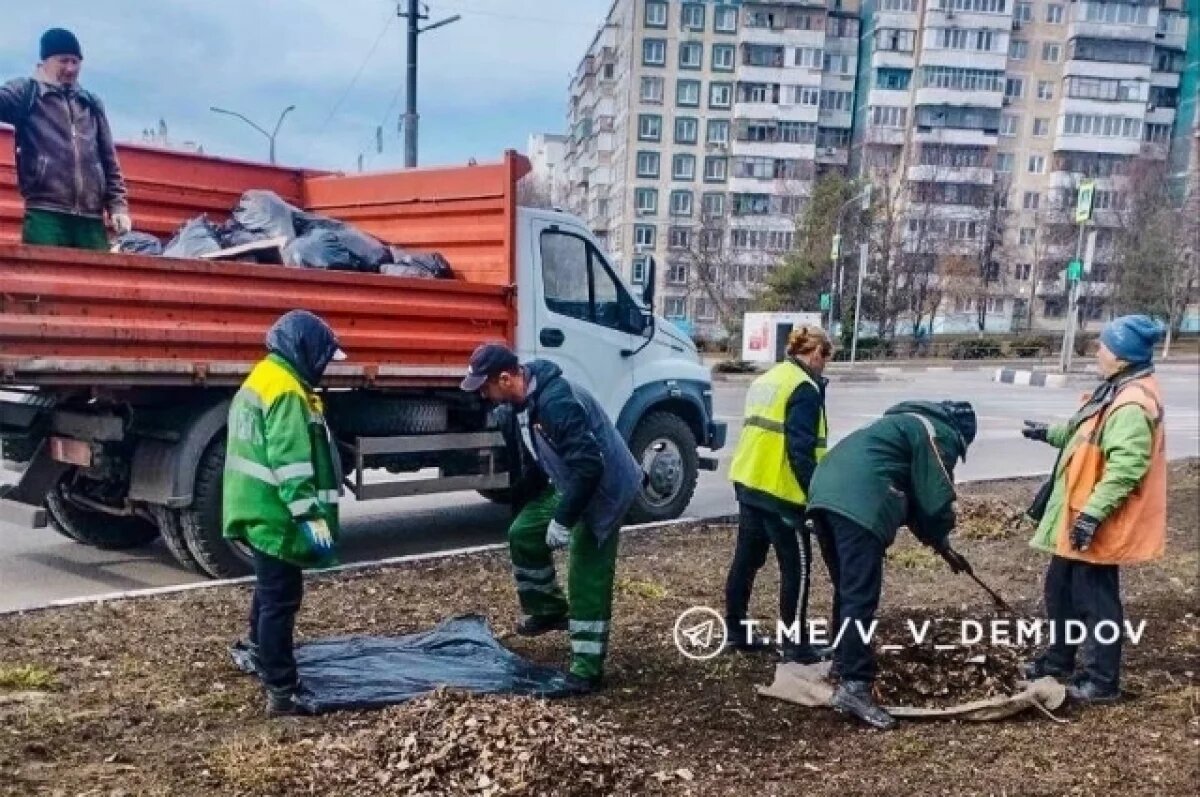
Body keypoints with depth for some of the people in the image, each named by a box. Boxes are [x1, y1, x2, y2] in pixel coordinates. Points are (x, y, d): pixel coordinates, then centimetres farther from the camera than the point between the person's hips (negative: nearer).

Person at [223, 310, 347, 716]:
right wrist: (311, 516, -28)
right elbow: (290, 461, -27)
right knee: (281, 600, -5)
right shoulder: (286, 390, -19)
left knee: (268, 590, 27)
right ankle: (283, 691, 0)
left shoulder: (259, 379, 14)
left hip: (257, 508, 10)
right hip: (276, 514, -10)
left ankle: (262, 655, 45)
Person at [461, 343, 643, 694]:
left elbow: (588, 465, -33)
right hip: (570, 484, 10)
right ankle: (550, 610, 29)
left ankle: (587, 667, 4)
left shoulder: (557, 401, -32)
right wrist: (529, 501, 22)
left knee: (587, 579, -6)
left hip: (603, 490, -10)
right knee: (523, 534, 12)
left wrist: (563, 520, -26)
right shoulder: (527, 398, 0)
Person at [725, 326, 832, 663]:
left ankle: (736, 631, 24)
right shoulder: (804, 388, -12)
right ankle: (795, 645, 6)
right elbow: (801, 450, -19)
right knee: (796, 566, 1)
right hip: (780, 490, -9)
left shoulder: (766, 380, 15)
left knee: (746, 559, 15)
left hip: (749, 483, 9)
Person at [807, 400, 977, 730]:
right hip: (858, 504, -10)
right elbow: (936, 499, 0)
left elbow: (911, 494, 38)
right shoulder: (939, 433, 8)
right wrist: (944, 545, 20)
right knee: (861, 597, -10)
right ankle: (854, 686, -13)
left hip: (826, 491, 10)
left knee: (847, 589, 22)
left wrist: (939, 543, 37)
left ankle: (843, 659, 33)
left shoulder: (912, 422, 36)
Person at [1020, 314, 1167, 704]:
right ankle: (1059, 658, 36)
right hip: (1077, 514, 11)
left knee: (1095, 599, 2)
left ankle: (1102, 680, 16)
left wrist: (1093, 513, -30)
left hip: (1097, 523, -11)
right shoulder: (1118, 391, 10)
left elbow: (1126, 468, -30)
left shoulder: (1133, 405, -24)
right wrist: (1049, 432, 31)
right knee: (1061, 587, 21)